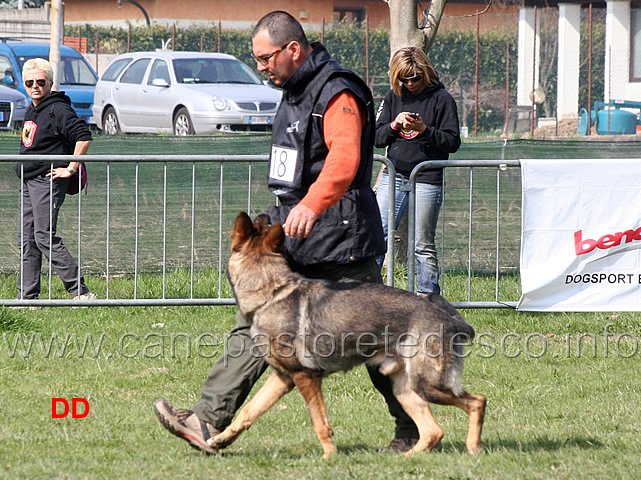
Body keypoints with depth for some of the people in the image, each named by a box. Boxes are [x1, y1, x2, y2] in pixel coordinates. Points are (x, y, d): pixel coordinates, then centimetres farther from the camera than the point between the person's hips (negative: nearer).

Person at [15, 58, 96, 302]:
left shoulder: (57, 110, -13)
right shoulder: (31, 111, 16)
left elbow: (84, 136, -21)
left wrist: (71, 169, -18)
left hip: (48, 181, -10)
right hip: (28, 182, 10)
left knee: (44, 237, -15)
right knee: (27, 240, 7)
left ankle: (79, 292, -13)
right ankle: (27, 296, 11)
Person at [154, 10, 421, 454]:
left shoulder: (337, 93, -16)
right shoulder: (296, 93, 16)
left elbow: (344, 157, -34)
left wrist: (311, 205, -47)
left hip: (339, 237, -10)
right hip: (292, 237, 10)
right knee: (255, 323, 3)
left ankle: (414, 429, 10)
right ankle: (210, 421, 0)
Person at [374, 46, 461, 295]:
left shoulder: (441, 99, -2)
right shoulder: (393, 97, 11)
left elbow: (452, 142, -6)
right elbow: (377, 138, 9)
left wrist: (424, 130, -20)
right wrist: (395, 125, -11)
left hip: (427, 179, -4)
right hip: (394, 177, 4)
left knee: (423, 245, 1)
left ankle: (428, 294, 8)